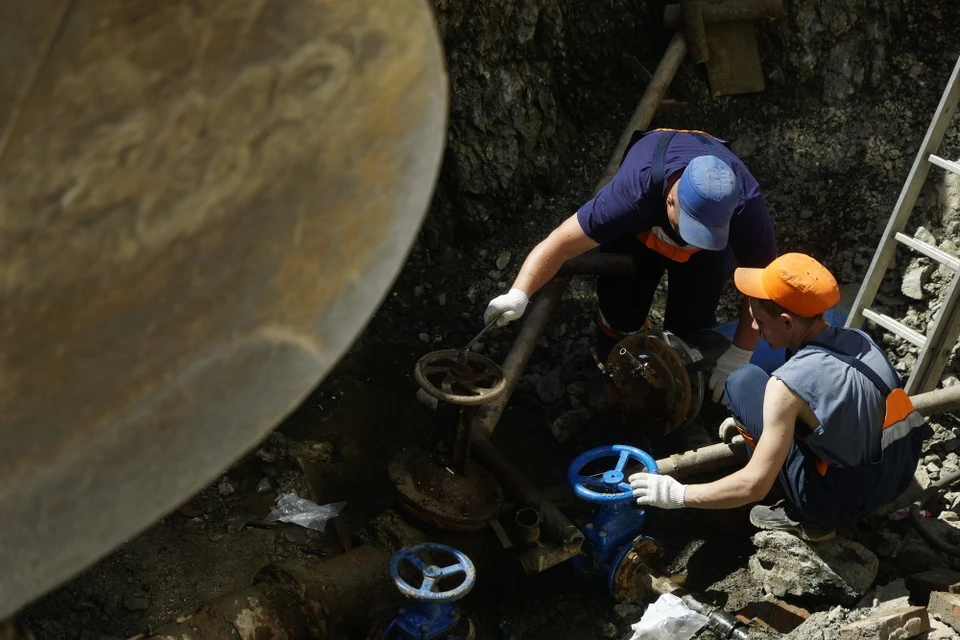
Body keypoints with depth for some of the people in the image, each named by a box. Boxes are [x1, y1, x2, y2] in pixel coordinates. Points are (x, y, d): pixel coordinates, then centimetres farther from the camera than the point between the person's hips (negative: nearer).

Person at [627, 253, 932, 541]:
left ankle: (807, 516, 4)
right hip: (898, 478, 7)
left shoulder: (789, 383, -24)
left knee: (745, 382, -2)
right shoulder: (859, 339, -2)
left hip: (845, 501, -7)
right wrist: (749, 420, 26)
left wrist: (677, 494, -11)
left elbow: (755, 486, -22)